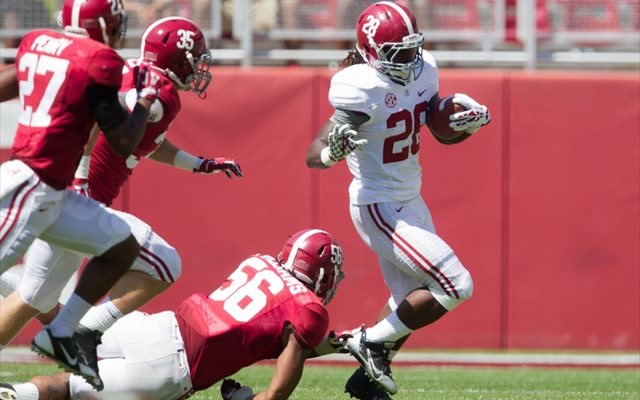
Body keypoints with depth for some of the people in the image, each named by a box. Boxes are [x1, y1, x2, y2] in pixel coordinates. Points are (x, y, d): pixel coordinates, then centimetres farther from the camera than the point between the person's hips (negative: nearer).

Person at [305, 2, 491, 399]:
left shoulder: (423, 72, -4)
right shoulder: (362, 90, -27)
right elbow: (313, 155, -31)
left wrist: (472, 121, -12)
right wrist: (332, 150, -54)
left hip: (411, 202, 9)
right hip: (381, 208, -9)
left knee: (413, 299, 20)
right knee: (455, 286, -11)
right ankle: (372, 342, 4)